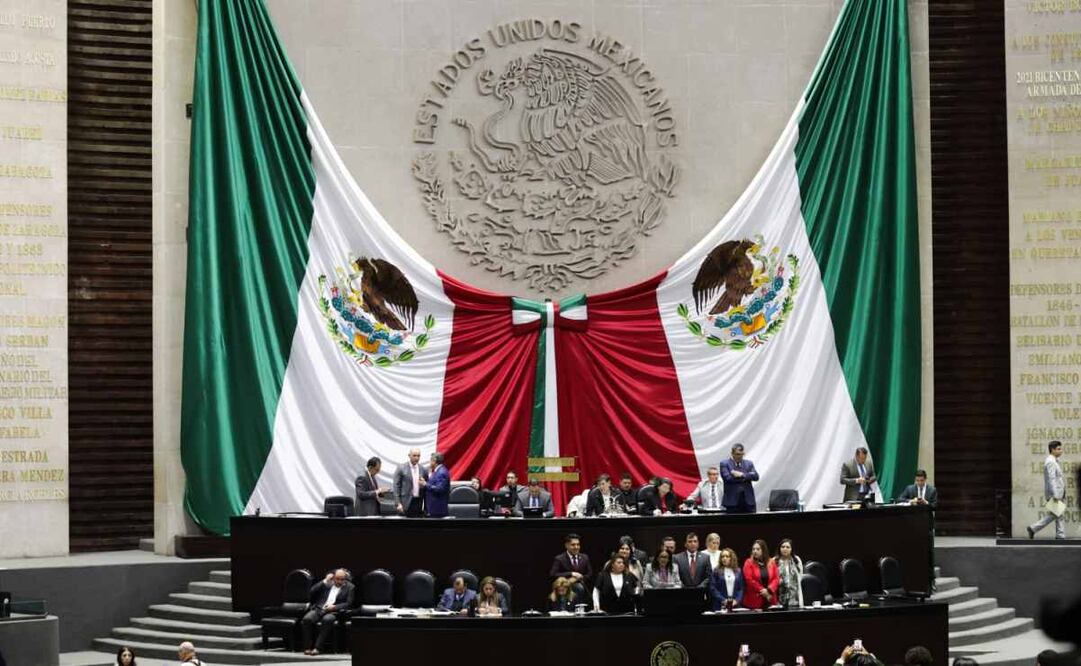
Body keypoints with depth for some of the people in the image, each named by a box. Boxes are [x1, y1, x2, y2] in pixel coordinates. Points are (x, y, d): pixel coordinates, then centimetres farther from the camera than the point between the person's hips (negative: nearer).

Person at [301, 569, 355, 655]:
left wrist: (334, 607, -11)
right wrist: (325, 581, 1)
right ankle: (307, 647, -21)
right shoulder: (326, 584, 18)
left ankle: (317, 647, -34)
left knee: (327, 619, -38)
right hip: (318, 609, 2)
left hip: (333, 612, -2)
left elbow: (349, 604, 3)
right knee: (307, 619, -29)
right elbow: (311, 592, 8)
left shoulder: (349, 587, 12)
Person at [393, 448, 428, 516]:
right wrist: (398, 504, -9)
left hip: (419, 503, 3)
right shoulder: (401, 468, -1)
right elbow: (396, 487, -4)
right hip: (406, 503, -3)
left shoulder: (423, 470, 9)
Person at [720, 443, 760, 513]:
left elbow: (756, 476, 0)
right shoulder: (724, 464, 4)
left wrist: (742, 474, -14)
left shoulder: (749, 463, 15)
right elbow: (727, 478, -12)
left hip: (748, 501, 3)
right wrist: (745, 478, -6)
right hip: (732, 501, -3)